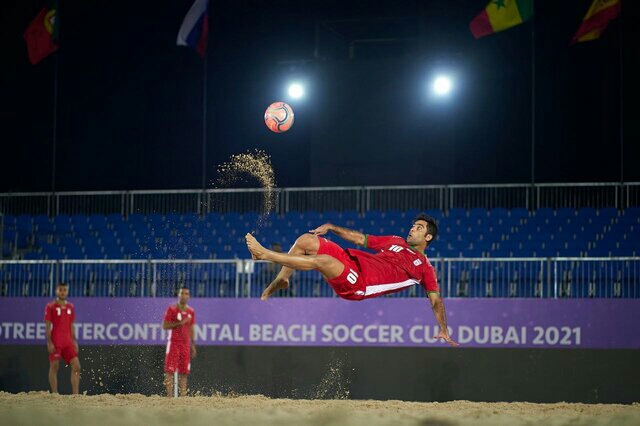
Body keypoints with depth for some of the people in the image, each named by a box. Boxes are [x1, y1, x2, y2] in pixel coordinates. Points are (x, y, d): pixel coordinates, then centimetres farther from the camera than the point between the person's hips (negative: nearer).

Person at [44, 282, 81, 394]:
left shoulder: (70, 307, 13)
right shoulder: (51, 307, -2)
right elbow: (47, 326, -5)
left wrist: (74, 341, 11)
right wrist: (49, 342, -12)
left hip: (68, 342, 5)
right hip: (55, 342, -5)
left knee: (76, 366, -3)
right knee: (54, 367, -2)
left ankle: (75, 394, -2)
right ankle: (54, 394, 2)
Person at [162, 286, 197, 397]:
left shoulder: (191, 312, 11)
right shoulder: (171, 309, -3)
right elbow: (164, 326, -7)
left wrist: (193, 345, 14)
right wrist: (180, 323, -17)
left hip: (185, 344, 5)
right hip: (173, 342, -5)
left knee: (184, 372, 3)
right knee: (170, 371, -8)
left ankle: (183, 395, 5)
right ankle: (169, 395, -9)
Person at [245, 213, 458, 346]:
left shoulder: (424, 268, 8)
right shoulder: (397, 241, 24)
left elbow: (436, 300, 3)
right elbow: (359, 238, 25)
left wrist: (444, 330, -10)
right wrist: (331, 227, 16)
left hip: (358, 284, -7)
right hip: (352, 260, 7)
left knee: (323, 260, -32)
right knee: (305, 240, -3)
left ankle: (265, 254, -24)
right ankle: (280, 281, 11)